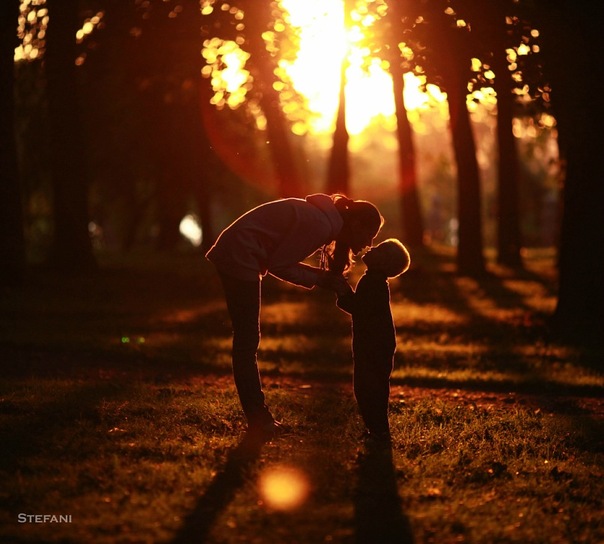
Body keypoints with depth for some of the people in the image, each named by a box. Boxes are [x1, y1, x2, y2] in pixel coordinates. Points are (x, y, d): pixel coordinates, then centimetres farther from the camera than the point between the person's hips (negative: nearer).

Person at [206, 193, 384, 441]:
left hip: (233, 257, 10)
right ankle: (259, 420, -1)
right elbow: (278, 265, -16)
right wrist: (319, 279, -10)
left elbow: (283, 258, 10)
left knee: (247, 340, 13)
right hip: (240, 260, -10)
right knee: (247, 341, -5)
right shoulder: (320, 225, -19)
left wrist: (324, 275, 0)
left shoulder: (323, 218, 10)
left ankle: (259, 417, 20)